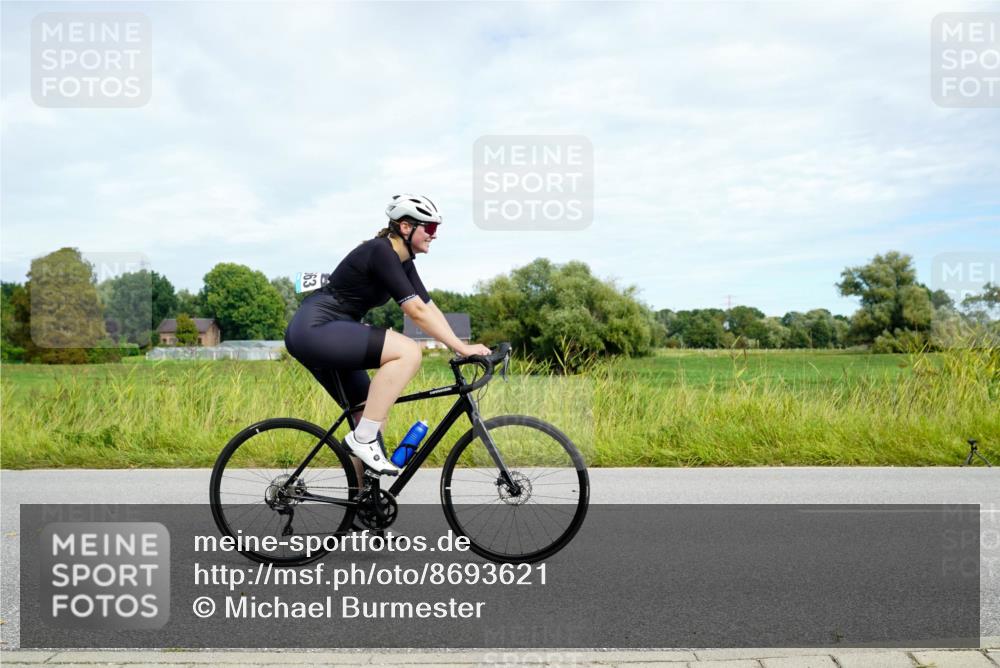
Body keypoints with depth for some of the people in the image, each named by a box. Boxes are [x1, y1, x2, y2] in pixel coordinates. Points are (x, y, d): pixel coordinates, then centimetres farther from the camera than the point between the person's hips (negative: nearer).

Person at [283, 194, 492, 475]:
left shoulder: (403, 262, 12)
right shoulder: (380, 252, -17)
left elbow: (430, 308, 9)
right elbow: (417, 312, -22)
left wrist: (464, 347, 0)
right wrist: (462, 348, -20)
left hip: (320, 336, 10)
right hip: (314, 328, -10)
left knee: (374, 415, 11)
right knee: (408, 351, -24)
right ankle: (363, 439, -17)